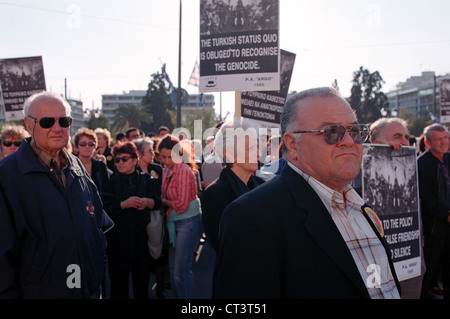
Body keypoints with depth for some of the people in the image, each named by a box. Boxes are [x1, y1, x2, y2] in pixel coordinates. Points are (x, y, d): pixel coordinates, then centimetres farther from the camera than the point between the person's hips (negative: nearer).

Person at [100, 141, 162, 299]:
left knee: (142, 277, 11)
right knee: (119, 279, 6)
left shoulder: (145, 179, 6)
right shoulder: (111, 183, 0)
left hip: (141, 235, 2)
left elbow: (158, 202, 6)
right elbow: (105, 210, -9)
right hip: (118, 237, -1)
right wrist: (123, 204, -22)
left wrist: (147, 202, -14)